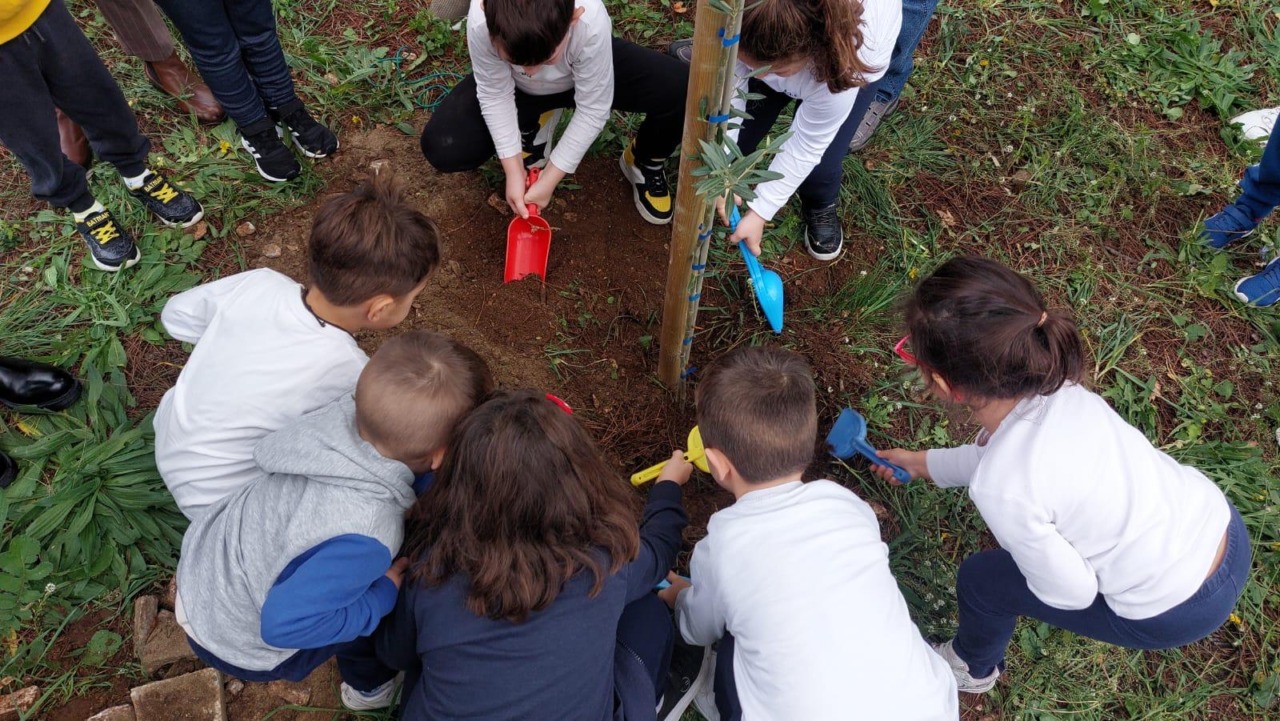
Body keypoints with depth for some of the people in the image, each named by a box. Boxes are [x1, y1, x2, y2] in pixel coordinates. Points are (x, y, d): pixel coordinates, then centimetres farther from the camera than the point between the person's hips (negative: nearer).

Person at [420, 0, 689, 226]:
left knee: (682, 92, -27)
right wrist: (514, 171, -24)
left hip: (587, 76, -1)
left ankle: (646, 163, 7)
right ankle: (533, 126, 10)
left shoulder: (591, 23, -41)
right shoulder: (481, 22, -38)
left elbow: (593, 110, -28)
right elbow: (495, 95, -21)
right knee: (443, 148, -19)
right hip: (515, 87, 2)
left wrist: (548, 180, -25)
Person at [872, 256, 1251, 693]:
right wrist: (924, 463, 22)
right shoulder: (1052, 385, -12)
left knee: (982, 580, 11)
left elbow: (1072, 593, -17)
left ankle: (972, 669, 42)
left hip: (1176, 613, -6)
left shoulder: (1003, 488, -34)